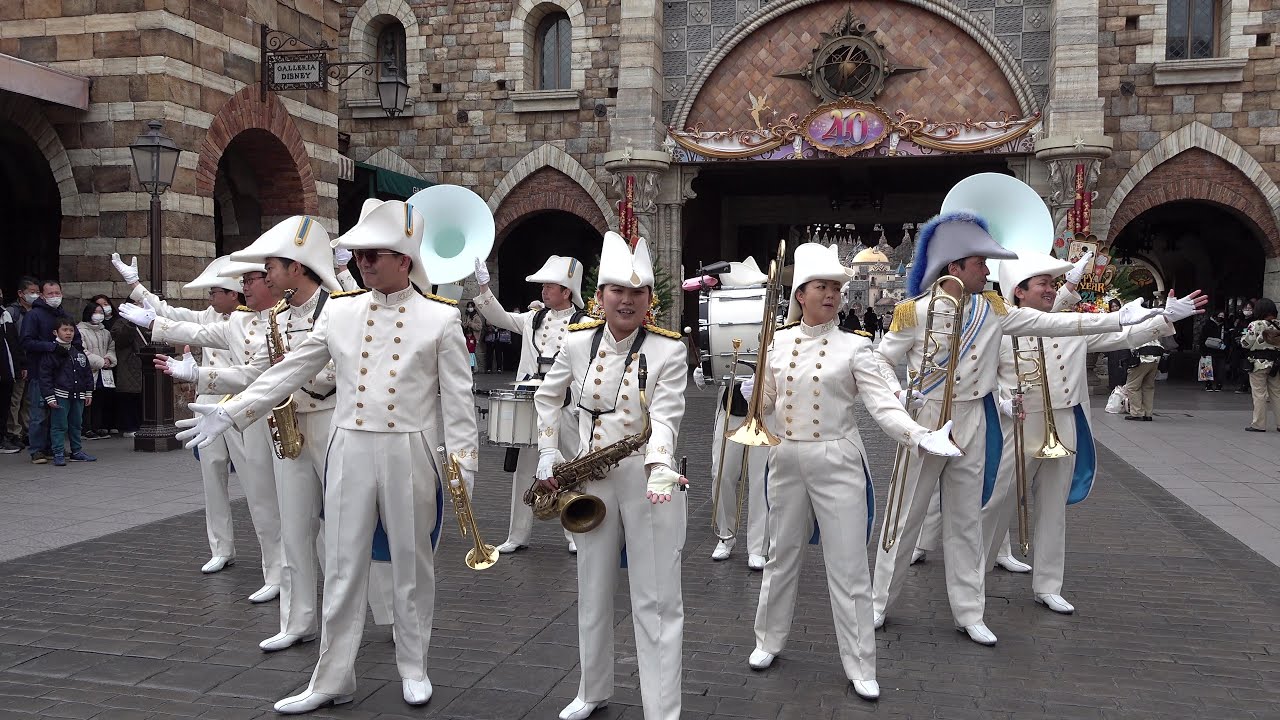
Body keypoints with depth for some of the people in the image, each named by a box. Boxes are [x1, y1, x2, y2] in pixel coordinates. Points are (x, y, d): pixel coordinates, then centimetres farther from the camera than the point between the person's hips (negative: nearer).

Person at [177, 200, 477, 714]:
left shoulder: (440, 317, -5)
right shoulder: (338, 310, 5)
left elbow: (457, 398, -5)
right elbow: (290, 372, 8)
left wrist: (462, 467, -9)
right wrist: (229, 413, 3)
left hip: (410, 454, -2)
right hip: (349, 451, 3)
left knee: (412, 563, 10)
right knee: (342, 567, 7)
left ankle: (413, 668, 27)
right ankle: (333, 679, 18)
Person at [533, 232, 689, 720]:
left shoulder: (669, 350, -10)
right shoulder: (578, 342, 0)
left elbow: (666, 416, -21)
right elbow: (548, 397, 14)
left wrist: (660, 467, -38)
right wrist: (548, 455, 5)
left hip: (646, 480, -4)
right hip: (592, 480, 4)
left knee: (657, 601, 0)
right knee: (593, 594, 17)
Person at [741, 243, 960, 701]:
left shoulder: (854, 345, -6)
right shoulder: (779, 342, 4)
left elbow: (882, 404, -12)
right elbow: (767, 402, 11)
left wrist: (921, 438, -28)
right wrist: (749, 394, -11)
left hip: (837, 463, -3)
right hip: (787, 461, 3)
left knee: (848, 566, 3)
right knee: (782, 556, 16)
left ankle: (859, 666, 15)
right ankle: (769, 641, 34)